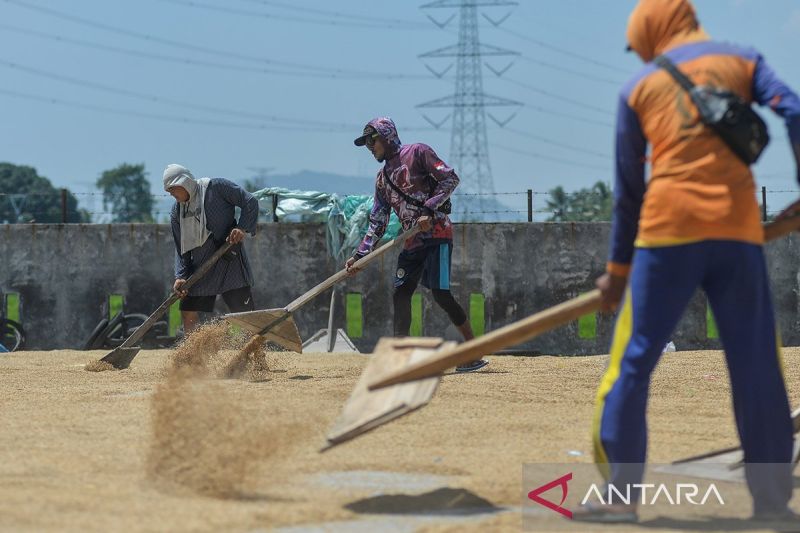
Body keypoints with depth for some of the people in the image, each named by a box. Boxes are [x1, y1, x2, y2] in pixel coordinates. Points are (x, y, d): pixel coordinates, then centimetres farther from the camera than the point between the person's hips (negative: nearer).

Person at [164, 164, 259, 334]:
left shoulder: (216, 187, -7)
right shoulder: (177, 211, 8)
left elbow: (250, 202, -4)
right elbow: (181, 248, 9)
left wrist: (243, 228, -16)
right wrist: (181, 277, -4)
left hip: (229, 261, -6)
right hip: (199, 266, 6)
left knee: (246, 314, -7)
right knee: (188, 313, 4)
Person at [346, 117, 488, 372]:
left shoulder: (418, 153, 0)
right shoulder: (383, 178, 21)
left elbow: (450, 178, -10)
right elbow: (377, 223, 20)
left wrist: (429, 209, -19)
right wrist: (359, 255, 10)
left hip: (436, 234, -8)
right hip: (412, 243, 8)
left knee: (441, 293, -13)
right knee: (400, 294, -2)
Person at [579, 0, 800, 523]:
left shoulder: (639, 88, 13)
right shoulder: (742, 61, 14)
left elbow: (628, 188, 14)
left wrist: (617, 268, 20)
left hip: (669, 230, -1)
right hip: (738, 230, 1)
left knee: (633, 363, 3)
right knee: (758, 368, 7)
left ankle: (620, 494, -3)